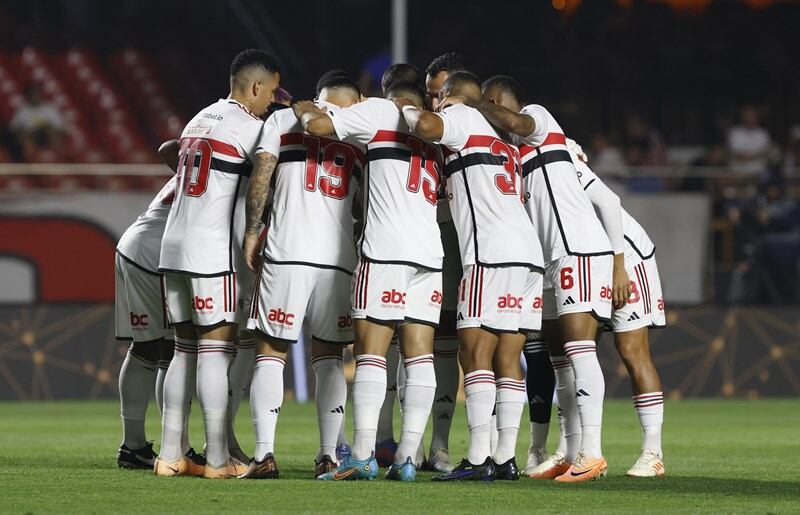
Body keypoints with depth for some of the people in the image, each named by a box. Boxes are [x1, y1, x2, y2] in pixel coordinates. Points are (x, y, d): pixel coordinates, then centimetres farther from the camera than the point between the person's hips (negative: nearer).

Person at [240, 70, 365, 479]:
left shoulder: (283, 119, 10)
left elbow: (260, 179, 0)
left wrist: (251, 232, 6)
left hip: (285, 251, -2)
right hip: (338, 257, 2)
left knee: (270, 354, 4)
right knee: (328, 356, 12)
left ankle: (265, 454, -8)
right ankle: (327, 455, 2)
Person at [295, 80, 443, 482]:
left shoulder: (382, 111, 8)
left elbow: (318, 125, 1)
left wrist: (304, 110, 21)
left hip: (386, 251, -6)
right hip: (430, 252, 6)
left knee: (370, 351, -6)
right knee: (420, 355, 2)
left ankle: (363, 456, -13)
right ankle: (407, 458, -3)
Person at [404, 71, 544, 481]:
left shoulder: (461, 117, 4)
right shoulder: (500, 143, 29)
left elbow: (428, 127, -17)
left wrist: (408, 110, 2)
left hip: (492, 254, -8)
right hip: (528, 251, 8)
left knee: (475, 351, -10)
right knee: (506, 358, 7)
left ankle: (478, 459, -16)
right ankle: (505, 459, 5)